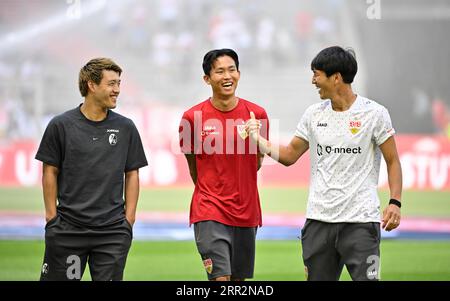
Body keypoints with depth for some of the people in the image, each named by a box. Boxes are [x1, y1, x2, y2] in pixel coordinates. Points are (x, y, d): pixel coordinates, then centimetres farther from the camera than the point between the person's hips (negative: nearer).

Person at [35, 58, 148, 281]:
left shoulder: (126, 128, 6)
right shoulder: (61, 125, 0)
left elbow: (132, 174, 10)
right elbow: (50, 172, 4)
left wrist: (129, 219, 3)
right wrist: (52, 216, 0)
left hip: (113, 231, 2)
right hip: (67, 229, -1)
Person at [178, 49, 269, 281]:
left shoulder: (257, 114, 0)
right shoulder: (192, 117, -6)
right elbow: (193, 165, 8)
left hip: (246, 212, 3)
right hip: (209, 213, -3)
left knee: (239, 279, 12)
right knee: (220, 277, -14)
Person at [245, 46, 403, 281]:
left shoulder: (374, 113, -3)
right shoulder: (314, 114, 9)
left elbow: (393, 161, 0)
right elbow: (290, 155, 18)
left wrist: (395, 202, -11)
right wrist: (259, 140, 5)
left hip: (360, 220, -4)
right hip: (319, 218, 4)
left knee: (366, 278, -11)